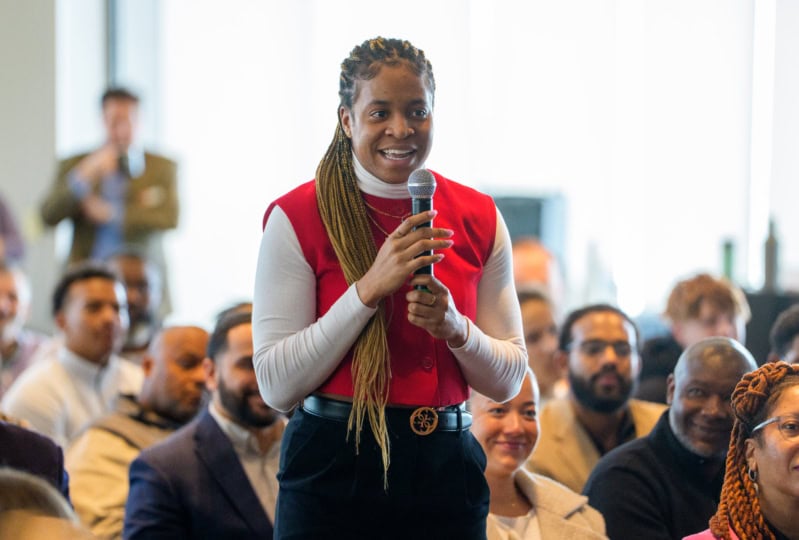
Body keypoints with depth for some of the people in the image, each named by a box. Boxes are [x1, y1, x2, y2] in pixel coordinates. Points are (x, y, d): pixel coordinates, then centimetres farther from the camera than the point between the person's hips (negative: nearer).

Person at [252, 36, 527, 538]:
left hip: (446, 472, 3)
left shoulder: (478, 217, 2)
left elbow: (508, 381, 5)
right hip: (334, 472, -3)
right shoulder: (298, 216, -7)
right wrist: (370, 287, -19)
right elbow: (277, 385, -12)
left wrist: (455, 328, -14)